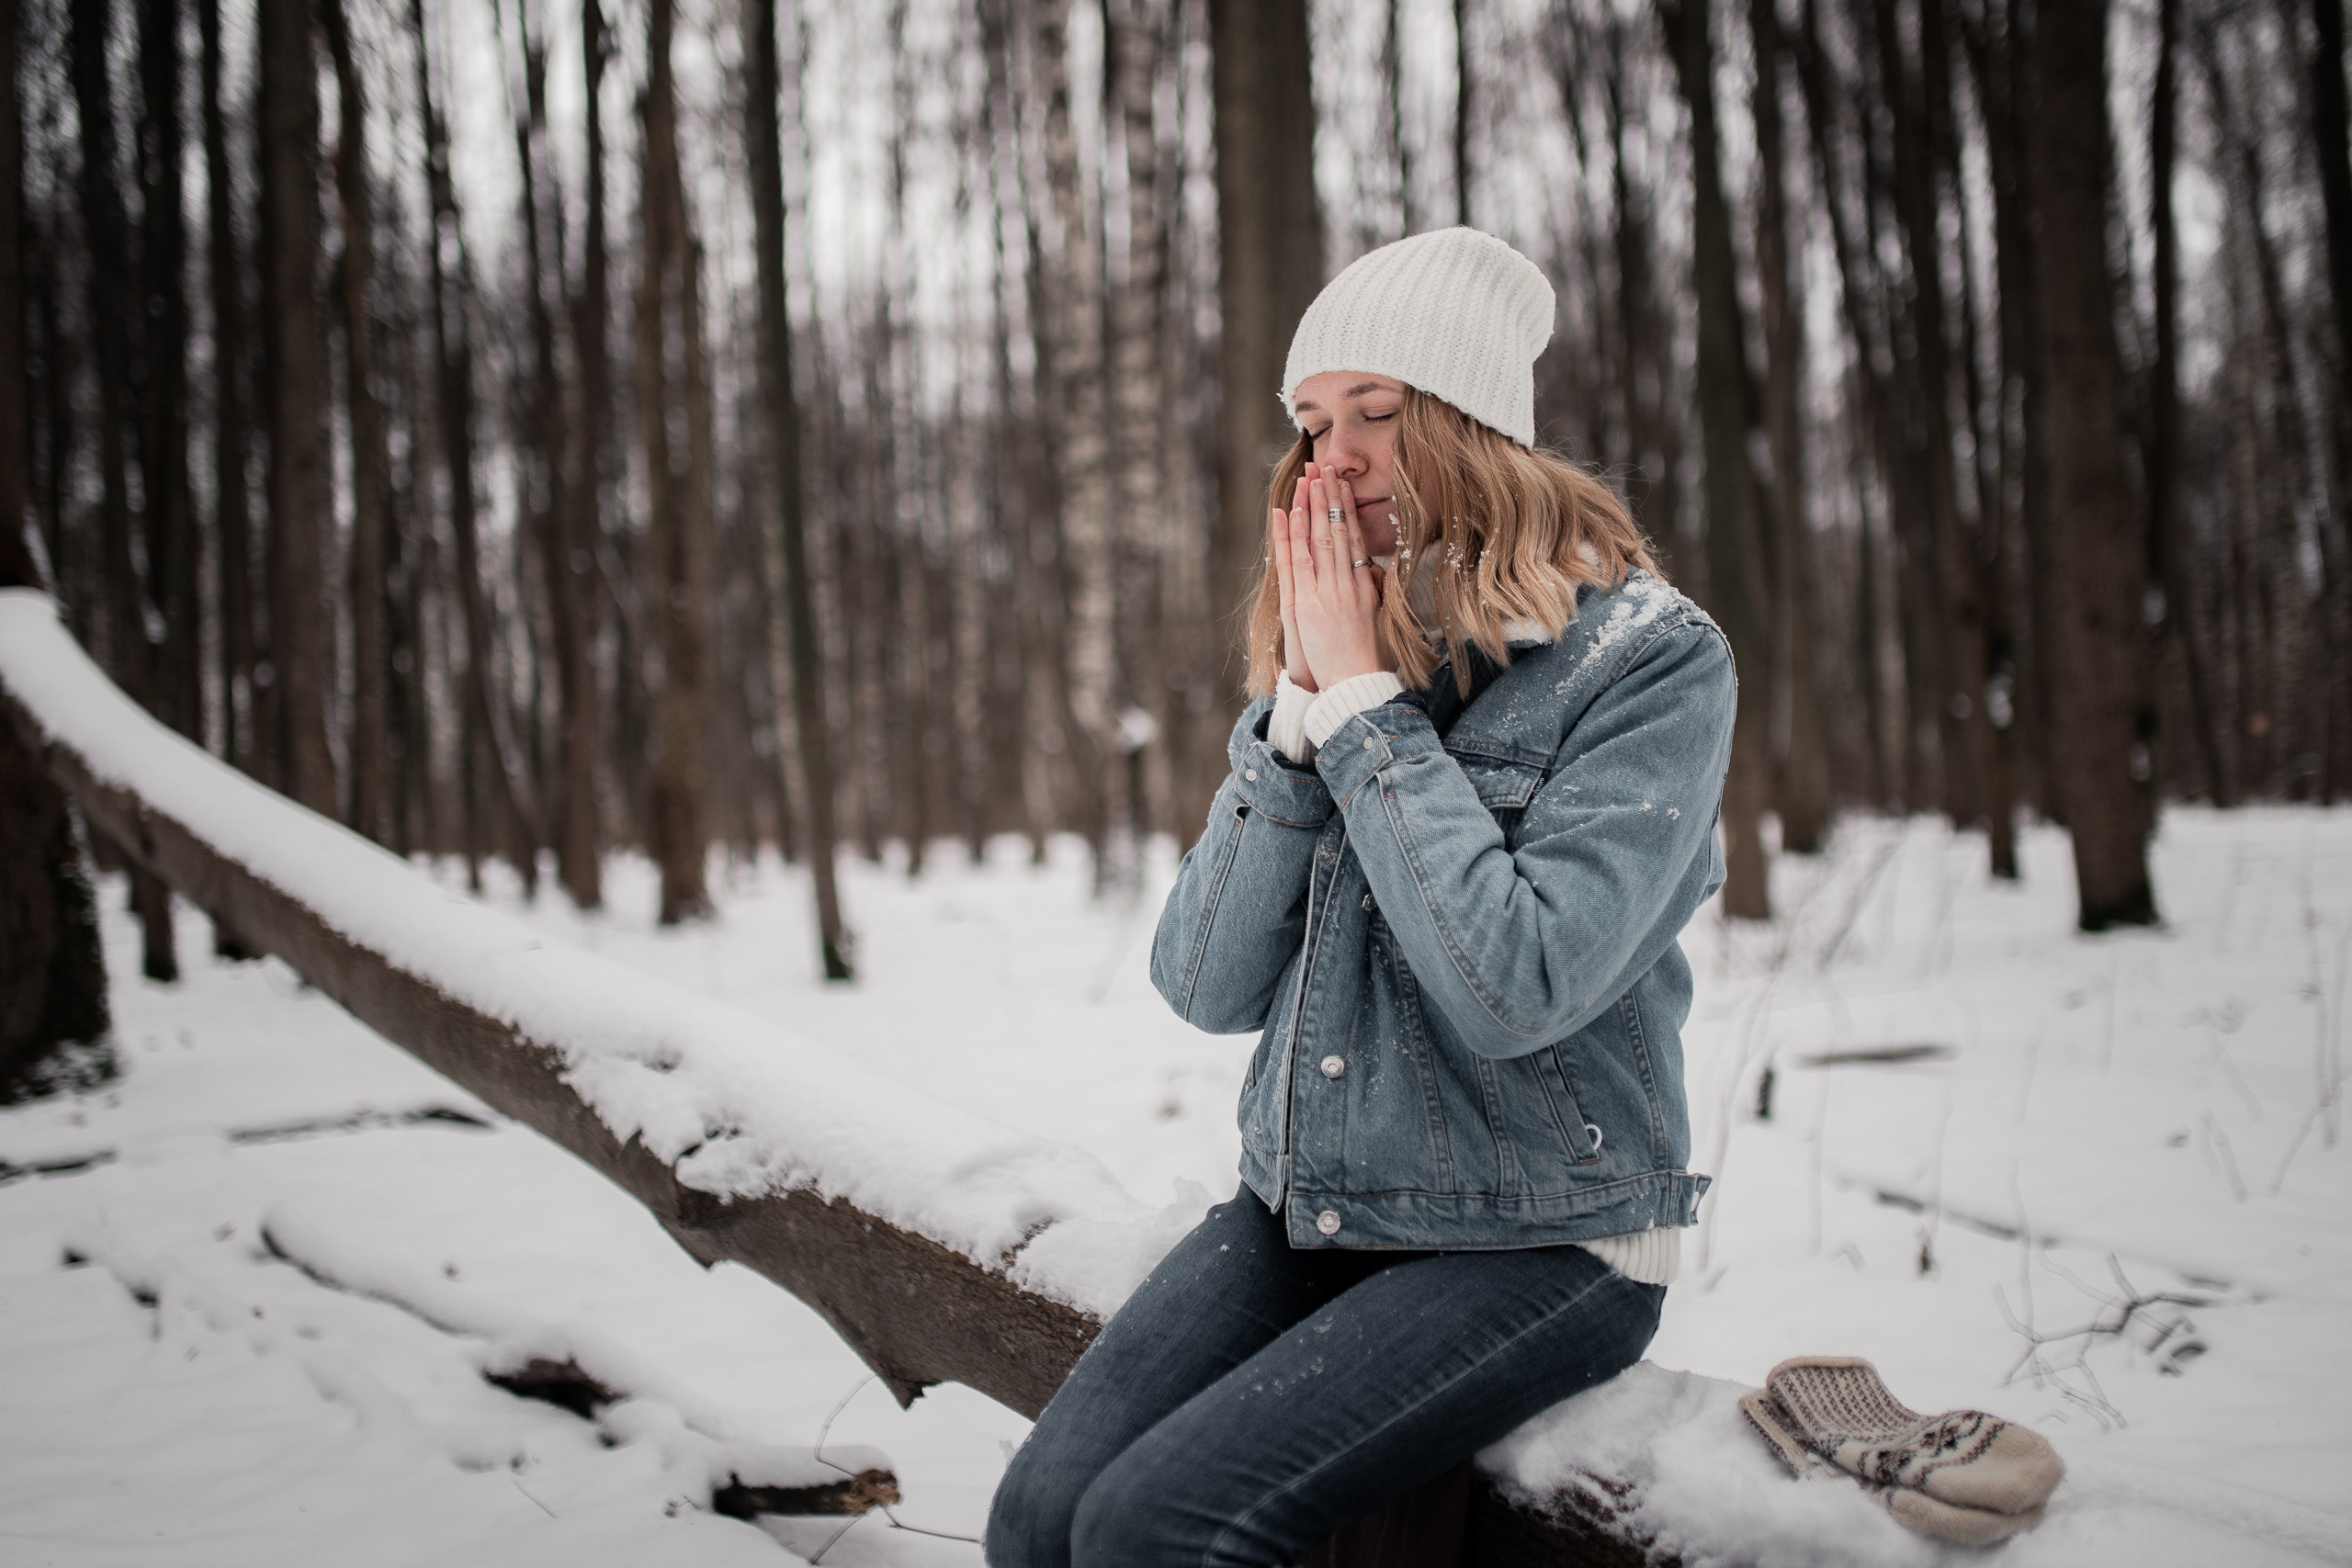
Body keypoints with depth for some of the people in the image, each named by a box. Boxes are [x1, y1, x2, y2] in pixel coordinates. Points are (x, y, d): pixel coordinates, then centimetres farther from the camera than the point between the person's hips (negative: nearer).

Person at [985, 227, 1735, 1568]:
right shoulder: (1327, 656, 7)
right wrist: (1301, 704, -10)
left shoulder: (1651, 657, -10)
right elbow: (1206, 986, 0)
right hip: (1300, 1215, 5)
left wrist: (1363, 700, -15)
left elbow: (1516, 986, -23)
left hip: (1538, 1242, -5)